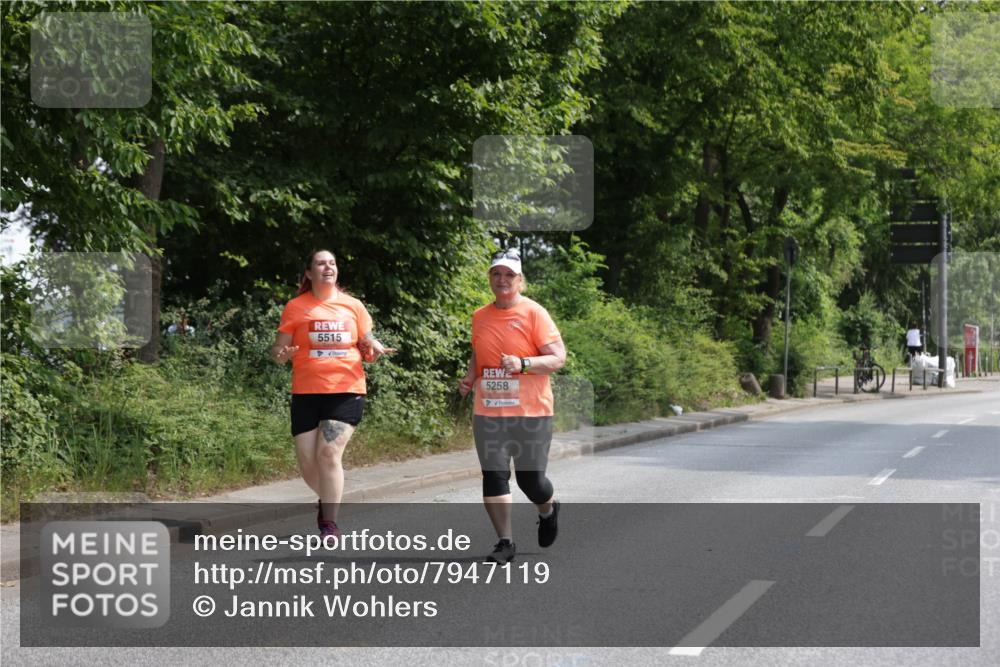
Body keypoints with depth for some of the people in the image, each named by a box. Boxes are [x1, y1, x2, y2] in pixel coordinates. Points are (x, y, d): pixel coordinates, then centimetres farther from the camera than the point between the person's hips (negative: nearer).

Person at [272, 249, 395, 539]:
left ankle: (329, 524, -7)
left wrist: (374, 349, -7)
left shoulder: (353, 305, 9)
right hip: (306, 393, 1)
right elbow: (278, 349, 6)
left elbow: (367, 345, 17)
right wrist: (281, 354, -18)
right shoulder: (296, 307, 5)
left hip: (346, 392, 0)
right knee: (308, 463, 0)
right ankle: (329, 499, 32)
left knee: (329, 453, -16)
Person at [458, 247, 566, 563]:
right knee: (493, 475, -2)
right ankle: (505, 542, 7)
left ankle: (548, 512, 35)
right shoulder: (480, 316, 10)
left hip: (531, 412, -4)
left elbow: (558, 358, -10)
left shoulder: (534, 313, -6)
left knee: (530, 478, 0)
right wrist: (470, 378, 6)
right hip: (488, 412, 4)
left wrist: (523, 364, -24)